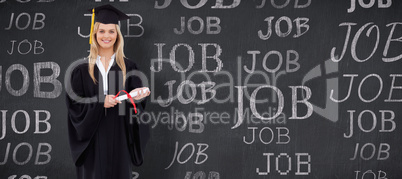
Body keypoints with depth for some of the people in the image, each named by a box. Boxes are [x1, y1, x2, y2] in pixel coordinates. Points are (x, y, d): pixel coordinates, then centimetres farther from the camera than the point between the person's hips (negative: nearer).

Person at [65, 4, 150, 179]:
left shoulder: (127, 67, 6)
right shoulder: (82, 68, 3)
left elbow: (137, 101, 5)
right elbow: (74, 102, -2)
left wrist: (136, 95, -18)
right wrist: (100, 102, -18)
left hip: (118, 138, 1)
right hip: (92, 139, -1)